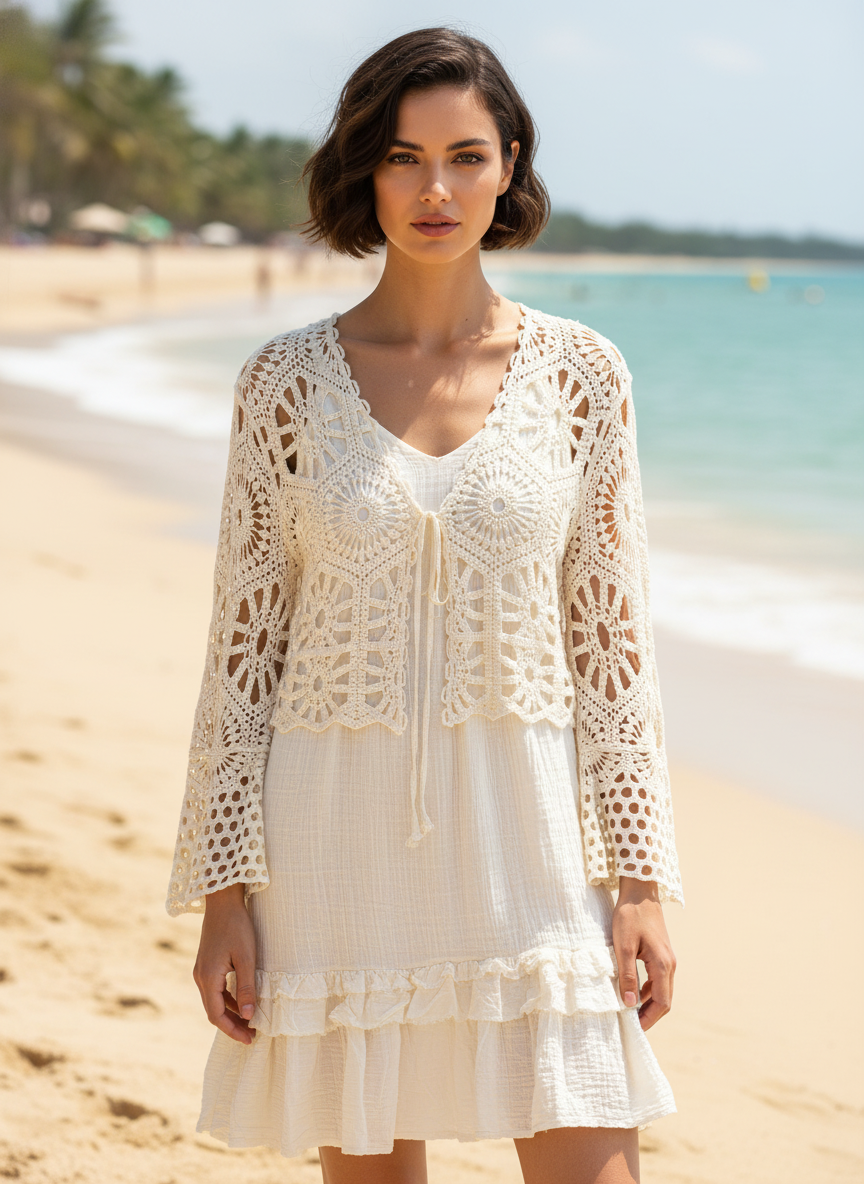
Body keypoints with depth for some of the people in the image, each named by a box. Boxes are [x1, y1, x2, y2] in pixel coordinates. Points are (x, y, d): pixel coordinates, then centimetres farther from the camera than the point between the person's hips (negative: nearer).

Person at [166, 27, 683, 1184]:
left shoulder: (580, 375, 2)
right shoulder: (289, 381, 1)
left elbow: (613, 636, 5)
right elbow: (244, 642, 3)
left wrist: (641, 874, -1)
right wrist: (223, 890, -2)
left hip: (526, 832, 0)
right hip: (338, 836, 0)